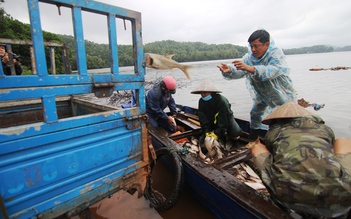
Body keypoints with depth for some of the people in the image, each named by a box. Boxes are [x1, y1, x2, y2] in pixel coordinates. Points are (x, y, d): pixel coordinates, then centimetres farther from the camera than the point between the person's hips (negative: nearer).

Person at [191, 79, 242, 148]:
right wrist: (207, 131, -26)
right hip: (213, 121, 4)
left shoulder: (221, 100, -30)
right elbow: (203, 119, -16)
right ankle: (222, 137, 13)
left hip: (226, 119, -4)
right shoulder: (201, 101, -14)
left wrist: (217, 133, -33)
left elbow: (223, 119, -30)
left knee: (235, 133, -30)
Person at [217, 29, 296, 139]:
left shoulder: (276, 53, -28)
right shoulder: (249, 56, -14)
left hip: (281, 93, -4)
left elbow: (272, 71, -48)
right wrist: (229, 70, -49)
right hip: (262, 94, 5)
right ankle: (254, 143, 28)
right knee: (255, 114, 11)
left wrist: (249, 68, -63)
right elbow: (239, 72, -25)